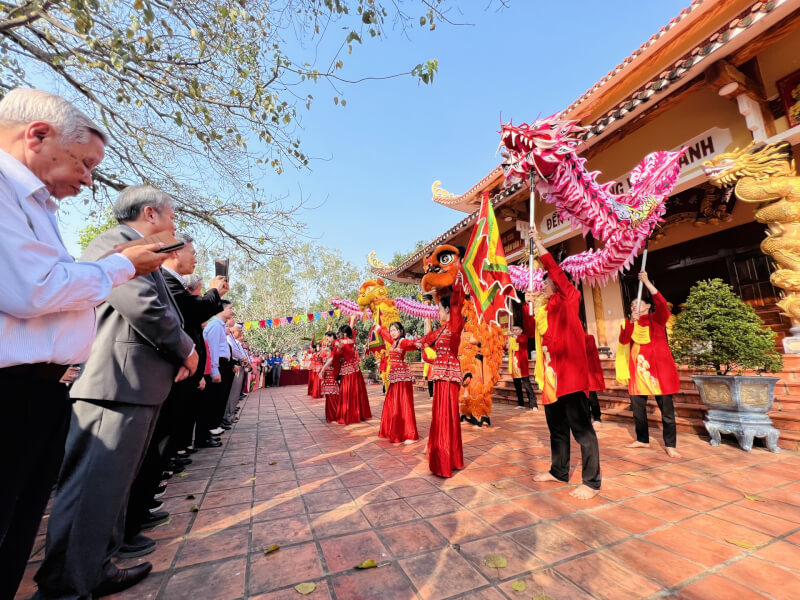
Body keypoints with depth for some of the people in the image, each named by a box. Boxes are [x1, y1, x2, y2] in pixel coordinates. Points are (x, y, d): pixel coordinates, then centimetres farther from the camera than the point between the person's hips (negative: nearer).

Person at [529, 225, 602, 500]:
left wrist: (539, 245, -12)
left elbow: (555, 271, -16)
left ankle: (591, 481, 9)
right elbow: (534, 332, 19)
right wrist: (529, 304, 14)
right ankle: (559, 471, 29)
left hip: (569, 372, -8)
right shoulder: (544, 309, 18)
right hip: (551, 374, 8)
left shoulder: (569, 298, -2)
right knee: (556, 427, 17)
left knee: (581, 428, -2)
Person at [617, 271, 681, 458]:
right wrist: (632, 321, -15)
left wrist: (647, 282, -19)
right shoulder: (630, 324, 13)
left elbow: (662, 303, -17)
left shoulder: (657, 319, 4)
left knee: (666, 408, 0)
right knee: (637, 407, 8)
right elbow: (623, 340, -5)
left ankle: (670, 445, 12)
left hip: (659, 368, -4)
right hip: (638, 370, 4)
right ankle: (643, 440, 22)